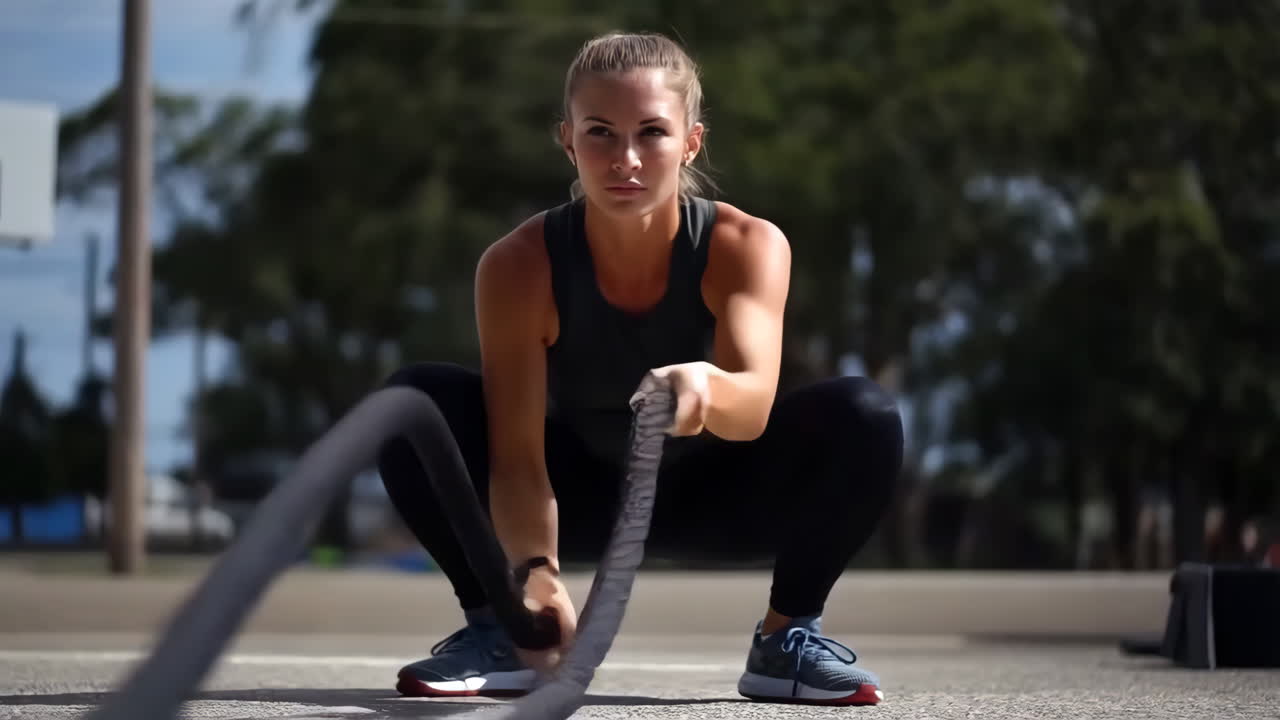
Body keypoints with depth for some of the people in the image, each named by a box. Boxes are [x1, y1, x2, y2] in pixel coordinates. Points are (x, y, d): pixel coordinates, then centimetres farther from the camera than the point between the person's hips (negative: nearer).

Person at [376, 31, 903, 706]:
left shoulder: (747, 246, -27)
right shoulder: (518, 265, -27)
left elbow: (754, 406, -45)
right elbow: (517, 455, -32)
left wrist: (706, 387, -70)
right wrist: (536, 571, -52)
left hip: (709, 484, 0)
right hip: (581, 486, 0)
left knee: (863, 416, -30)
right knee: (416, 400, -26)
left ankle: (788, 635, -9)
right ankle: (494, 628, -9)